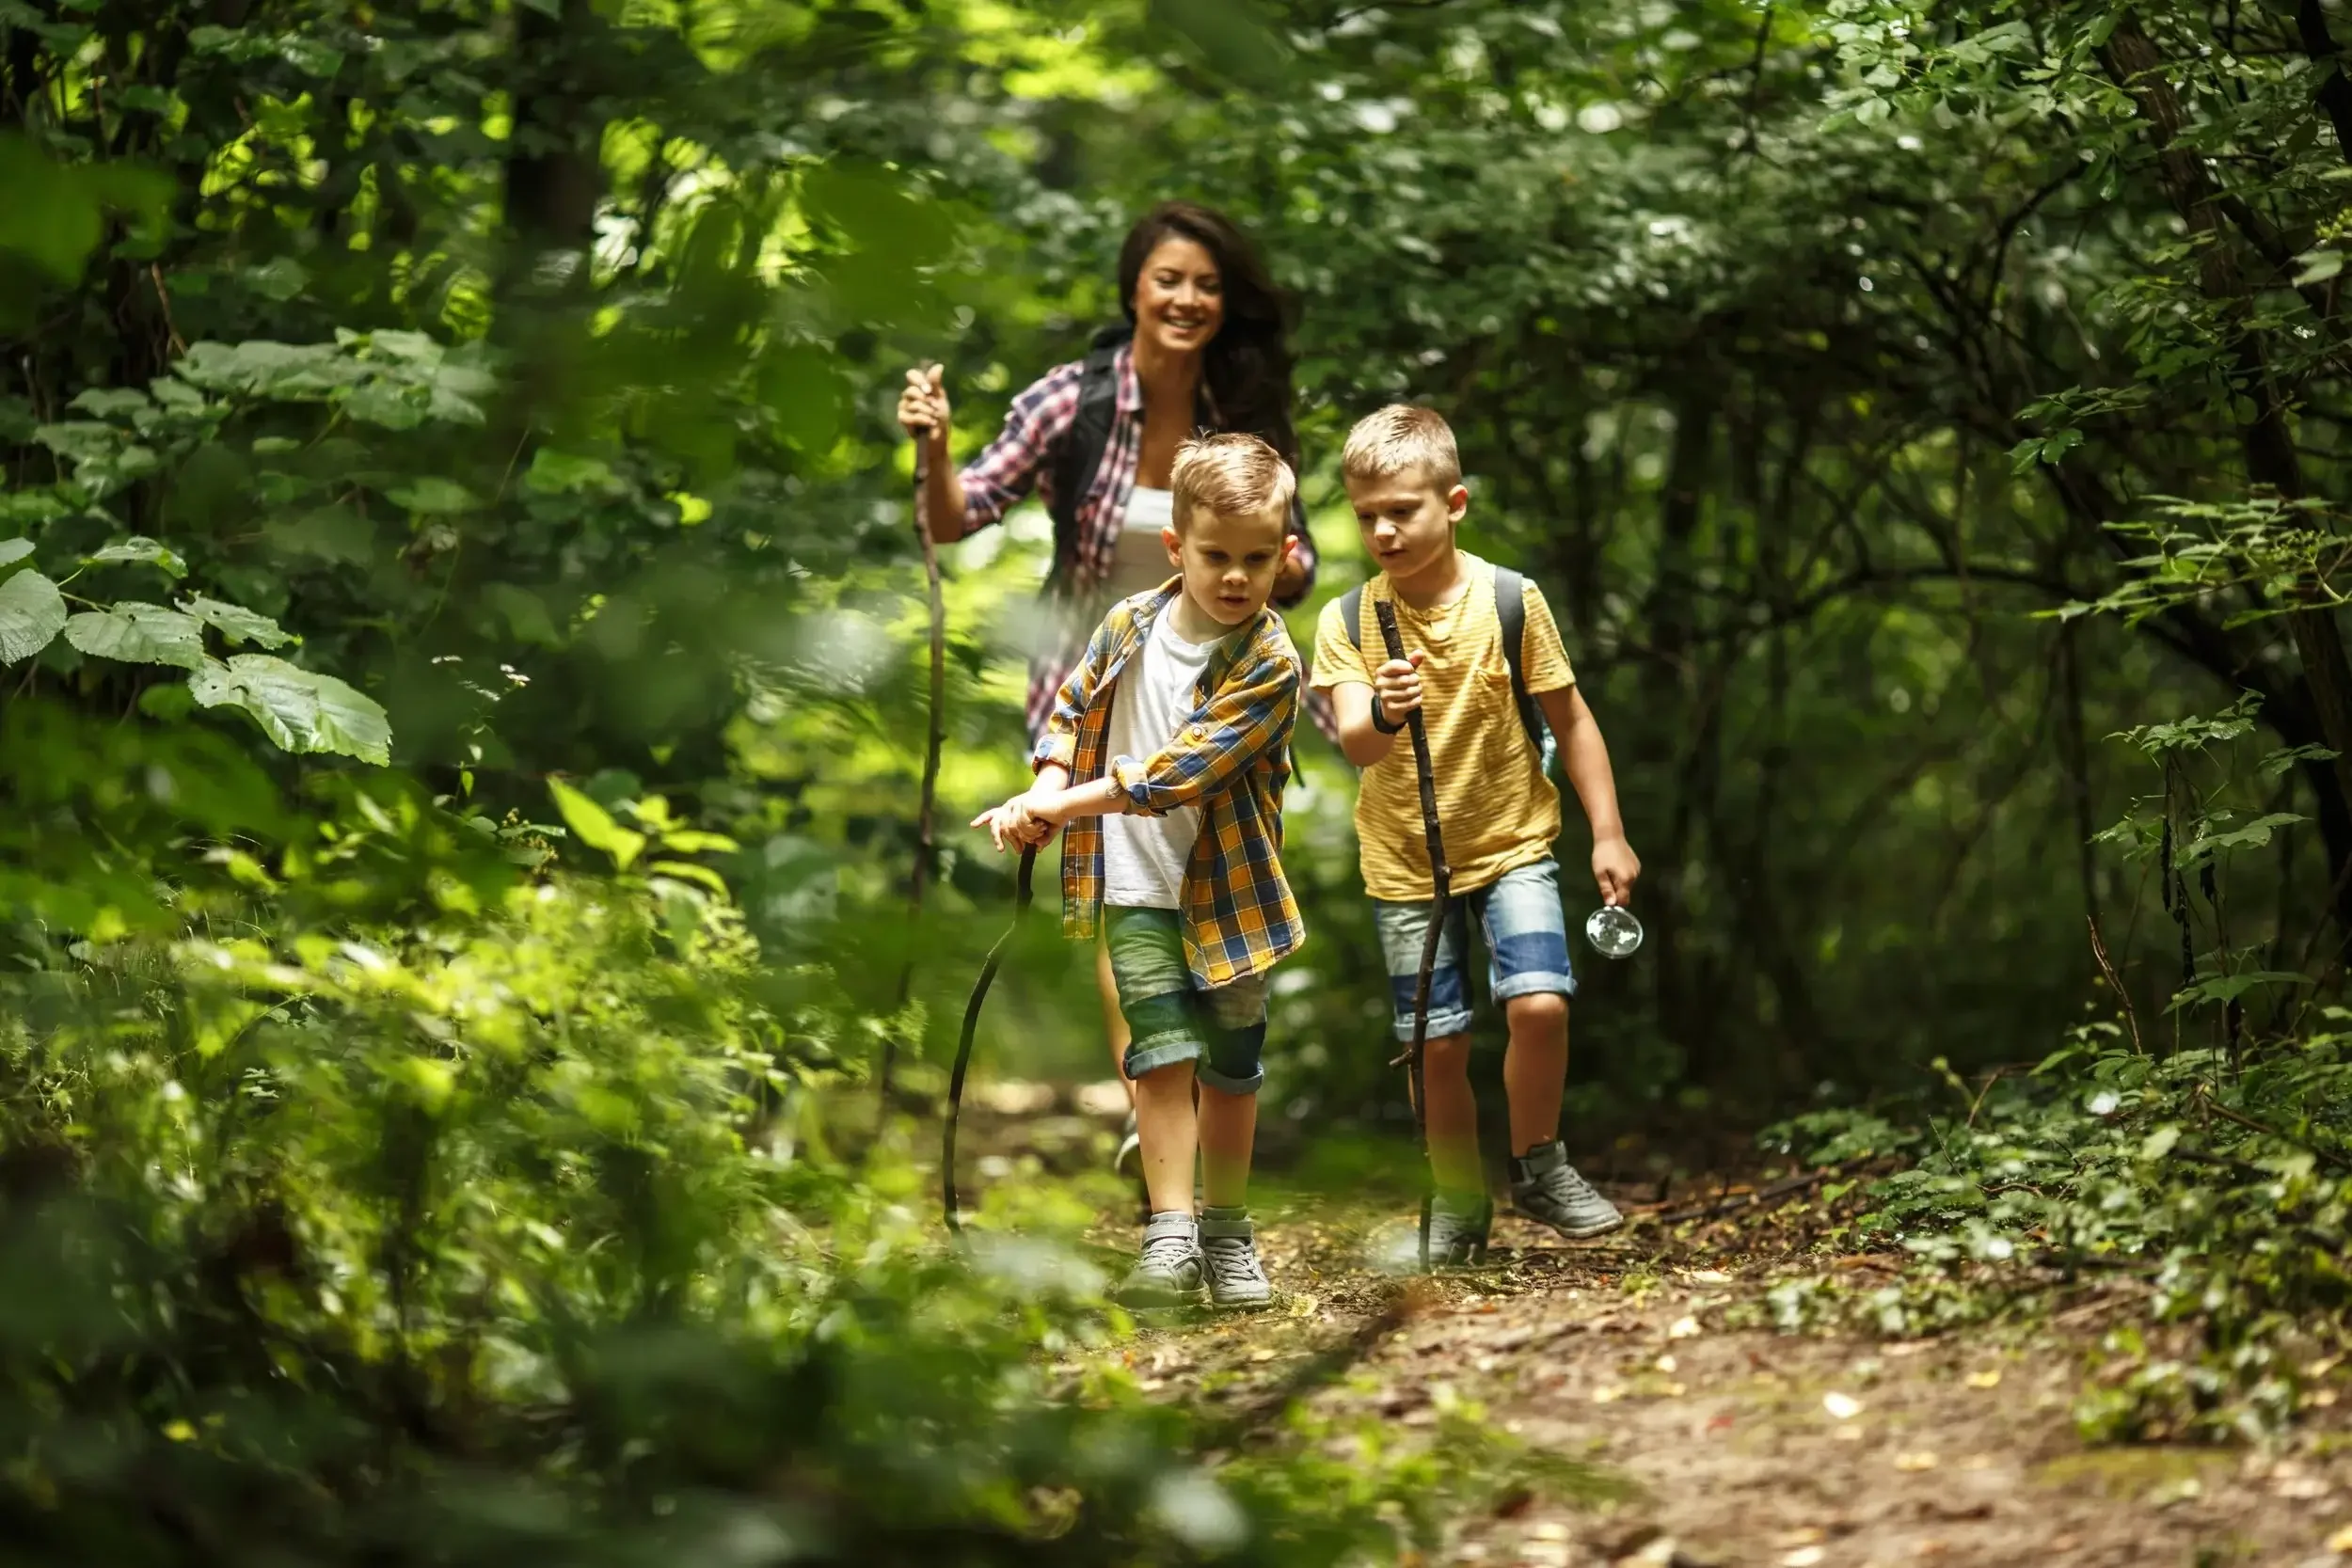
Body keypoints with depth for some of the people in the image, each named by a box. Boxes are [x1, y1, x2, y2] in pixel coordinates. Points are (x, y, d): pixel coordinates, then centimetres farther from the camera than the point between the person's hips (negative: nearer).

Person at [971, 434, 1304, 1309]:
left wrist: (1055, 807, -20)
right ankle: (1170, 1242, -10)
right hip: (1136, 888, 1)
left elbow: (1180, 772, -22)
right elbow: (1070, 711, 11)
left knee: (1231, 1069, 10)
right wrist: (1042, 794, -8)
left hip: (1228, 890, -1)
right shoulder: (1128, 627, -3)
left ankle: (1226, 1234, 26)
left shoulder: (1269, 665, -16)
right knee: (1164, 1055, -10)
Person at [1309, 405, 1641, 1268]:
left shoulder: (1510, 599, -9)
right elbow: (1355, 747, -20)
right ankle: (1459, 1203, 23)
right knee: (1438, 1043, 3)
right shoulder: (1346, 622, -8)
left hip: (1511, 842, -1)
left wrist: (1608, 833, -2)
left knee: (1539, 1002, -19)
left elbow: (1571, 719, -1)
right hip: (1404, 863, 1)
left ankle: (1537, 1166, 5)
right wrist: (1383, 714, -43)